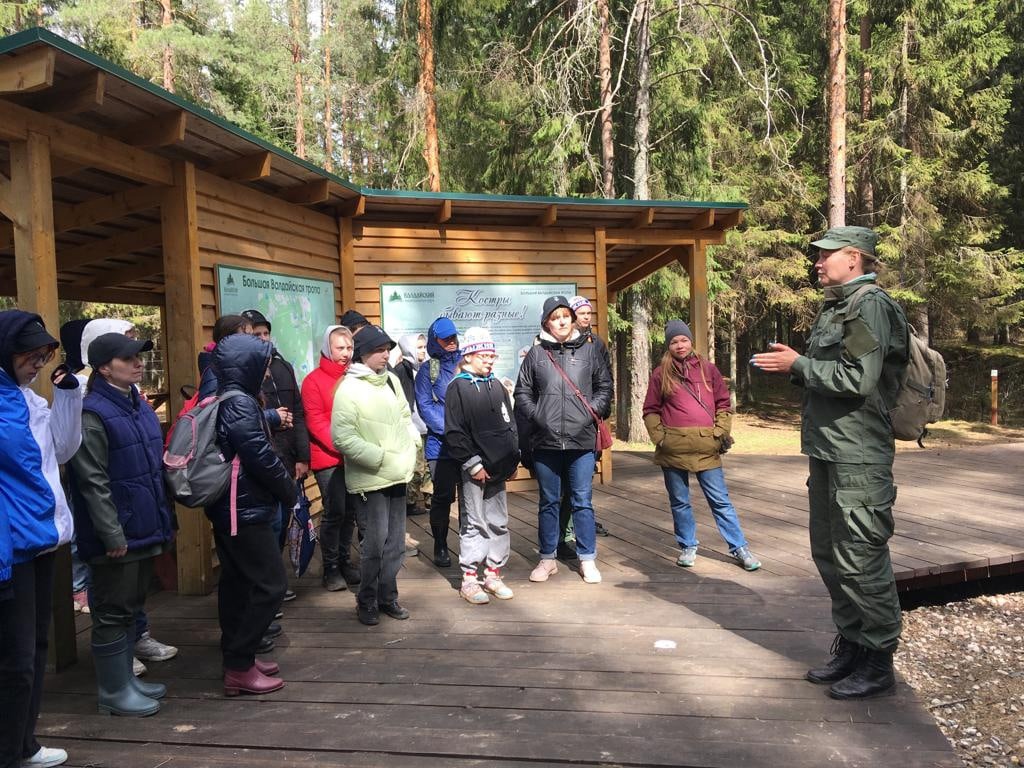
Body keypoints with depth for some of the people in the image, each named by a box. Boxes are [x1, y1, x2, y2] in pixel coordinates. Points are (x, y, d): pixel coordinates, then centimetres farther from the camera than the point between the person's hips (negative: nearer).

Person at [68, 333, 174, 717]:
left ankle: (126, 678, 32)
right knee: (113, 612, 4)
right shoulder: (92, 414, -16)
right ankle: (113, 691, 17)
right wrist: (112, 534, -20)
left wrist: (162, 520, 18)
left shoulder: (141, 406, 11)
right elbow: (93, 482, -19)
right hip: (118, 536, -9)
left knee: (131, 607, 19)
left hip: (145, 529, 9)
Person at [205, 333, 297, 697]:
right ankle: (239, 667, 2)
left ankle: (237, 657, 27)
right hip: (246, 510, -10)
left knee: (237, 582, 16)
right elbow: (261, 457, -19)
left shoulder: (223, 400, 11)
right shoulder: (240, 404, -18)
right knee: (271, 584, -4)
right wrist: (289, 489, -6)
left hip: (228, 508, 10)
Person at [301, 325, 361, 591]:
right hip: (328, 459, -4)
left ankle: (345, 561, 23)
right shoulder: (314, 380, -2)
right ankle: (331, 569, 8)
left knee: (350, 512, 9)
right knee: (334, 512, -5)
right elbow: (315, 422, -7)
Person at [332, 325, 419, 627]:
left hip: (397, 476, 6)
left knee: (395, 542, 12)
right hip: (370, 479, -6)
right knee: (375, 542, -3)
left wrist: (412, 444, 2)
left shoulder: (391, 380, 7)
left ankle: (387, 596, 28)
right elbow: (342, 438, -17)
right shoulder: (349, 389, -12)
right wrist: (380, 457, -17)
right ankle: (367, 601, 17)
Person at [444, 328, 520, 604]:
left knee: (499, 522, 11)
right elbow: (454, 432, -11)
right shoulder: (458, 387, -6)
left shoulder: (496, 386, 13)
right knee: (473, 523, 0)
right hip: (473, 471, -6)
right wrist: (472, 464, -14)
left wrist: (513, 460, 9)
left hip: (497, 468, 6)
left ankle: (493, 575, 22)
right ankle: (469, 579, 10)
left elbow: (510, 425, 17)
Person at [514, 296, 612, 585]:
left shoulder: (588, 350, 5)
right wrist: (536, 415, -5)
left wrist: (593, 409, -1)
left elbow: (604, 385, 12)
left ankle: (587, 560, 19)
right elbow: (522, 393, 7)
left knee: (582, 502, 6)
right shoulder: (536, 353, 4)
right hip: (545, 442, 1)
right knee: (548, 502, 12)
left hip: (581, 441, 0)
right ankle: (548, 559, 24)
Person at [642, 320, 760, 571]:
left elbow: (723, 404, 12)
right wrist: (660, 437, -2)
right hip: (673, 450, 0)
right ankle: (688, 546, 25)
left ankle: (739, 548, 13)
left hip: (707, 448, 0)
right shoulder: (661, 374, 5)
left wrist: (722, 432, 2)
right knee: (679, 501, 10)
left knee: (720, 500, 4)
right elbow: (651, 411, 8)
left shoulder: (708, 369, 8)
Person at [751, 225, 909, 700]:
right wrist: (791, 367, 5)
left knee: (860, 559, -2)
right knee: (829, 553, 16)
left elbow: (857, 378, -22)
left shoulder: (870, 305, -12)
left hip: (858, 460, -10)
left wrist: (798, 364, -15)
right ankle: (851, 647, 29)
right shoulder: (835, 308, 16)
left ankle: (878, 662, 12)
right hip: (828, 453, 10)